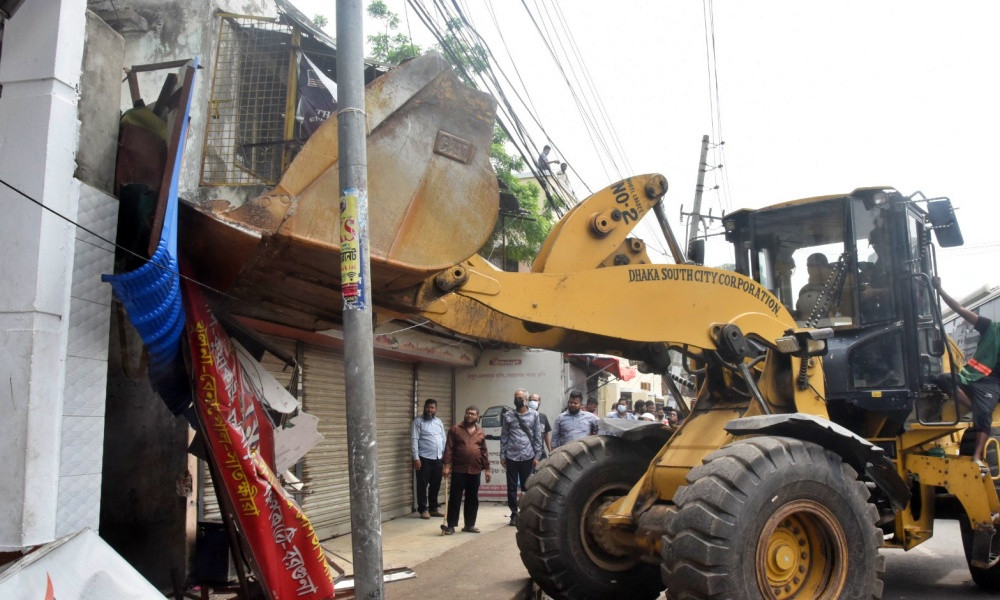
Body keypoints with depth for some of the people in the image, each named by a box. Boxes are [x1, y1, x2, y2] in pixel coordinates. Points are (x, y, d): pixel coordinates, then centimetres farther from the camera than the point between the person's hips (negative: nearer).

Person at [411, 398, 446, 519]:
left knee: (436, 485, 11)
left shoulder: (439, 422, 14)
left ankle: (433, 509, 21)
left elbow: (443, 439, 17)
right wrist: (416, 458, -16)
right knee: (422, 485, 0)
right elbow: (414, 440, -9)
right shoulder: (418, 421, -4)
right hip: (424, 458, -6)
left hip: (438, 458, 6)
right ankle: (423, 510, 8)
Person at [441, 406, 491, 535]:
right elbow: (449, 449, -4)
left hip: (475, 471, 3)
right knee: (455, 498, -1)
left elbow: (484, 452, 12)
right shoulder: (455, 430, 1)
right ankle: (451, 525, 5)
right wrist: (446, 465, -12)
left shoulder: (480, 432, 11)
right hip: (458, 470, -3)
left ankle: (469, 525, 18)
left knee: (472, 499, 8)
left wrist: (487, 469, 7)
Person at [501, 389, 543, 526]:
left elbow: (538, 437, 2)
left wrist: (537, 456, -3)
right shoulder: (508, 416, 5)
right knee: (512, 486, 4)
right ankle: (514, 513, 13)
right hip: (511, 456, 1)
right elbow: (504, 437, 5)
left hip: (527, 456, -1)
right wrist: (502, 455, 0)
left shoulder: (534, 415, 3)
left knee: (527, 486, 5)